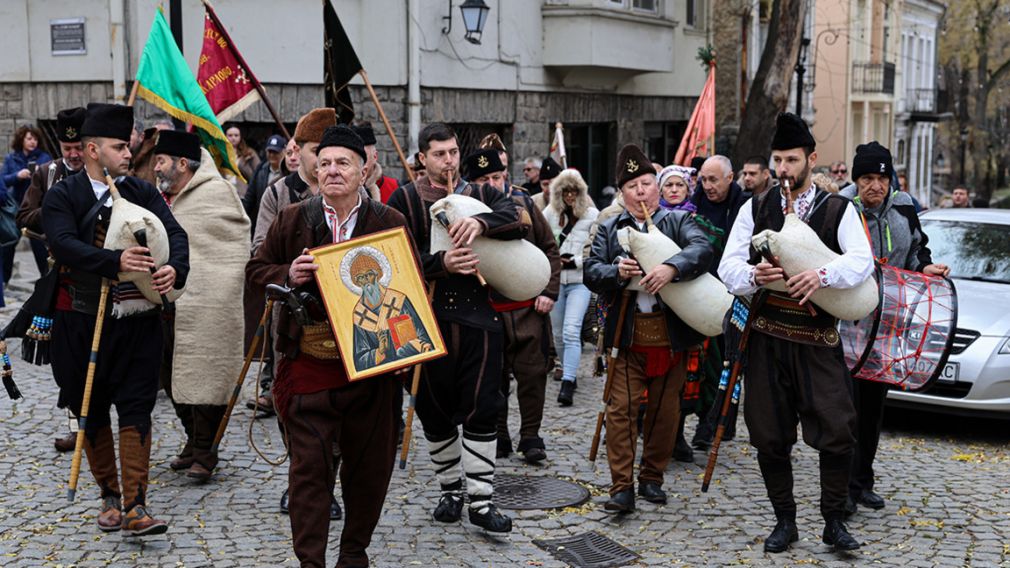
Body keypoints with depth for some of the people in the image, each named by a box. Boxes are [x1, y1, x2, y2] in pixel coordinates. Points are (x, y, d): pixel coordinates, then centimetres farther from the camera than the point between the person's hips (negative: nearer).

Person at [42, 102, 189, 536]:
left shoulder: (142, 192, 7)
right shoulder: (62, 196, -2)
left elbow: (174, 233, -5)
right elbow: (64, 244, -20)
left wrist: (175, 268, -27)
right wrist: (115, 262, -34)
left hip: (137, 322, 1)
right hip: (82, 321, -1)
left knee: (136, 409, -3)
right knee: (92, 413, 10)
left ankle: (135, 505, -2)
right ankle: (109, 496, 26)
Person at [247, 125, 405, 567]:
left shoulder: (390, 222, 4)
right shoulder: (292, 220, 6)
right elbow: (257, 269, 12)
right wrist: (288, 275, -9)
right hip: (310, 361, 0)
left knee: (369, 464, 10)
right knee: (309, 465, 0)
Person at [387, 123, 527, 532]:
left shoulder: (481, 195, 11)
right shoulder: (404, 200, 5)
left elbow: (517, 218, -7)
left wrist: (481, 223, -26)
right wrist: (441, 263, -21)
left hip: (479, 316, 1)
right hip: (429, 318, 0)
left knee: (481, 407, -3)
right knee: (436, 409, 8)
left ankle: (480, 501, 4)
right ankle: (450, 490, 25)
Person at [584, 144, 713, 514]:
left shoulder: (678, 221, 6)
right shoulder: (609, 229, 11)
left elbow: (702, 249, -14)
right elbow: (590, 271, 2)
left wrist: (671, 268, -32)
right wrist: (616, 272, -20)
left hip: (671, 333, 0)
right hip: (628, 334, 0)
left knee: (665, 409, 8)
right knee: (621, 408, -6)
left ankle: (652, 479, 23)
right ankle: (622, 487, -2)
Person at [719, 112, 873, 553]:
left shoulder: (839, 210, 3)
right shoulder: (755, 209, 9)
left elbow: (861, 260, -12)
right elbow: (728, 268, 2)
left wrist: (822, 275, -30)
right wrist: (754, 275, -20)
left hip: (818, 339, -2)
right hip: (767, 338, 2)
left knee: (837, 431, -7)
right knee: (770, 437, 7)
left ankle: (834, 521, 11)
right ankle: (784, 521, 23)